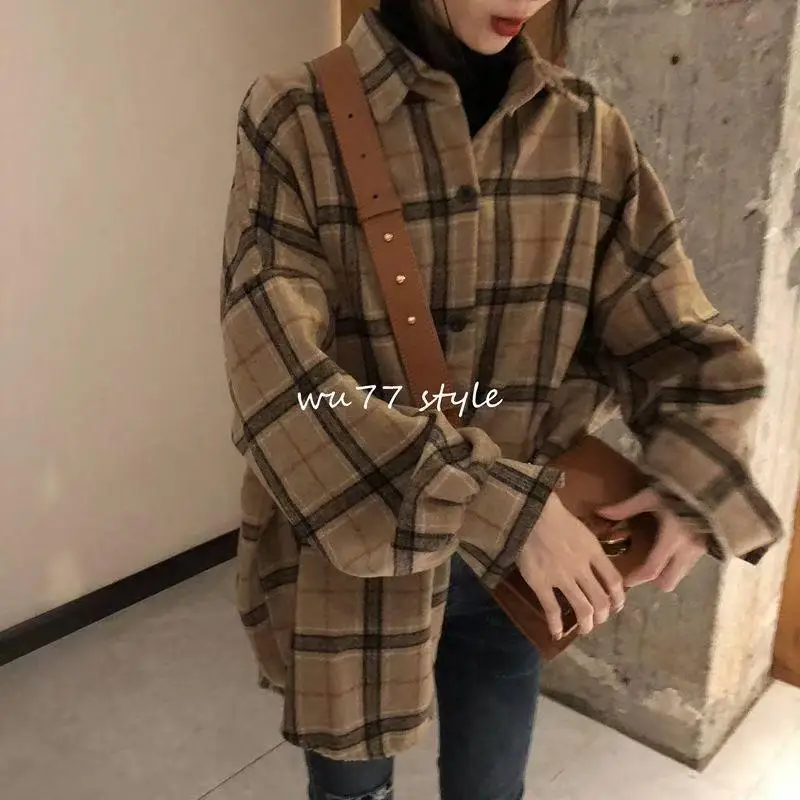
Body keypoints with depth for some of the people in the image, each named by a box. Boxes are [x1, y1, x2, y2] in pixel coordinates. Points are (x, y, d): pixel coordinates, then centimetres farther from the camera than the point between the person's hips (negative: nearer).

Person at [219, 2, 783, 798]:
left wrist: (695, 479, -17)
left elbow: (675, 334, 2)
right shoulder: (296, 122, -13)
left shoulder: (589, 130, -1)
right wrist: (499, 506, -27)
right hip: (351, 554, -2)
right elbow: (282, 374, -22)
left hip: (510, 564, 3)